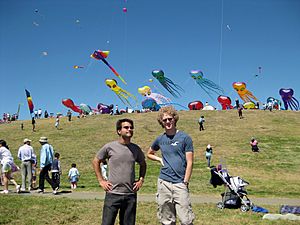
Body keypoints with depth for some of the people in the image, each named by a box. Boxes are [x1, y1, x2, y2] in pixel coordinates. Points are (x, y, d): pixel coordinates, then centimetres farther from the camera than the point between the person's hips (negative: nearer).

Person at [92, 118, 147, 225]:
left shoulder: (136, 149, 6)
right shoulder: (109, 147, -4)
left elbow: (143, 164, 23)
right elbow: (96, 161, 7)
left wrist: (141, 180, 10)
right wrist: (101, 180, 0)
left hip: (131, 195, 3)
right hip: (113, 194, -3)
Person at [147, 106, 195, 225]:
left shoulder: (185, 138, -1)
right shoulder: (160, 139, 10)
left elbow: (189, 163, -3)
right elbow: (149, 154, 28)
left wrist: (185, 182, -9)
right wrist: (160, 159, 9)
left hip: (180, 183, -3)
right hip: (163, 182, 4)